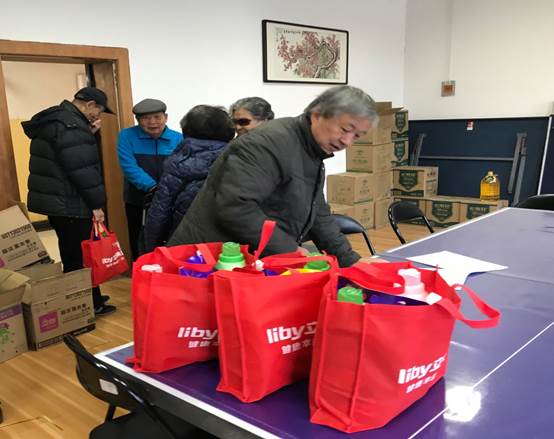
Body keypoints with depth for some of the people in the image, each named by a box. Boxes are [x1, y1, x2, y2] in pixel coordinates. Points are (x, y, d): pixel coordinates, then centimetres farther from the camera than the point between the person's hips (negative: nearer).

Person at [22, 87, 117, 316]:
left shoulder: (55, 119, 14)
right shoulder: (71, 126, -19)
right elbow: (82, 170, -22)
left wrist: (89, 133, 6)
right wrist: (96, 203, -15)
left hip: (56, 199, 10)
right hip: (69, 203, -10)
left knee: (71, 254, 18)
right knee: (82, 255, 1)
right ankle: (90, 304, 12)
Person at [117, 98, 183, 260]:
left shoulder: (178, 139, -2)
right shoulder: (127, 135, -5)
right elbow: (129, 166, -16)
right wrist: (152, 187, -28)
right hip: (137, 201, -1)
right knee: (140, 245, 13)